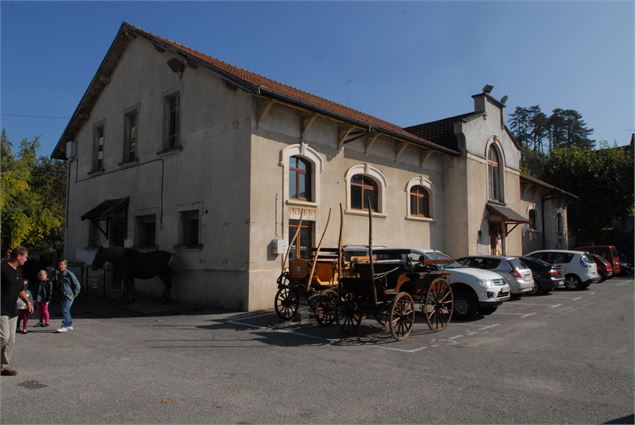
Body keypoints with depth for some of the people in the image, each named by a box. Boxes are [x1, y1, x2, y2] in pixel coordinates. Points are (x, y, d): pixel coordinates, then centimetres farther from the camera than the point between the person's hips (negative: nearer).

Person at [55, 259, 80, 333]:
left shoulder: (69, 274, -12)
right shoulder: (58, 274, 8)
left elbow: (77, 285, -10)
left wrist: (74, 294, -10)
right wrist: (60, 293, 12)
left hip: (69, 296, -8)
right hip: (63, 296, 8)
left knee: (65, 310, -12)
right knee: (66, 311, 13)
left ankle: (64, 326, -9)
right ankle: (69, 325, 23)